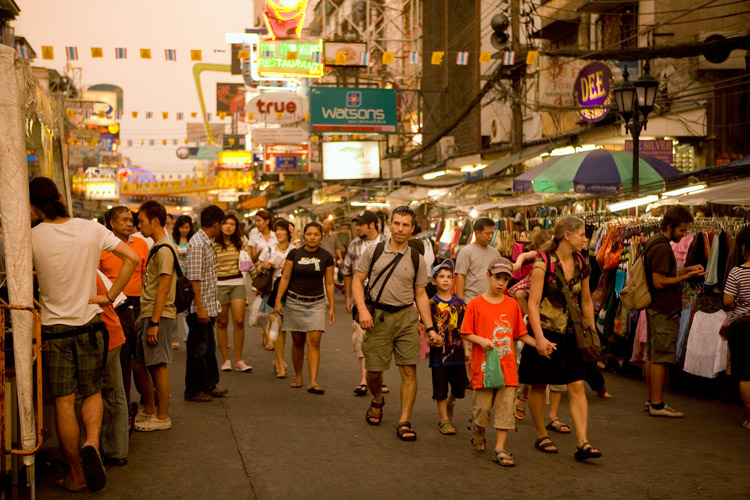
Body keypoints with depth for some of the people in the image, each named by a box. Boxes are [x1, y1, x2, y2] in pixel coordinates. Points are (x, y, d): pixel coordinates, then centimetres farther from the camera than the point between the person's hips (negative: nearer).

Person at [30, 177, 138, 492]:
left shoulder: (33, 238, -10)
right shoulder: (92, 230, -4)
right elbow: (132, 257, -6)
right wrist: (109, 296, -2)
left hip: (53, 329, -2)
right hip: (89, 325, 2)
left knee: (64, 402, 5)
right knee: (92, 392, 17)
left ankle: (77, 475, 12)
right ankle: (91, 443, -10)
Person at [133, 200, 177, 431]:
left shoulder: (165, 250, -14)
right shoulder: (156, 248, 17)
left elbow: (163, 289, -19)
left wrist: (154, 323, -21)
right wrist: (142, 316, 19)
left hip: (160, 317, -10)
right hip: (149, 315, 10)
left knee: (158, 366, -4)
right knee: (140, 364, 14)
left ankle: (162, 417, 4)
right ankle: (149, 410, 26)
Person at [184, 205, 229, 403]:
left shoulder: (207, 243, 14)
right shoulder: (196, 244, -17)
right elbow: (194, 279, -21)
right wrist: (200, 308, -23)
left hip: (208, 306, 10)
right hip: (200, 307, -10)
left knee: (209, 347, 17)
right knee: (198, 349, 0)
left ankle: (209, 385, 28)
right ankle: (193, 391, 9)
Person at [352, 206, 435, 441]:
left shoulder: (417, 260, 6)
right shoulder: (373, 252, 3)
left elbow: (420, 295, 10)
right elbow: (357, 281, 3)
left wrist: (430, 328, 4)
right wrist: (362, 309, -11)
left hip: (406, 317, 1)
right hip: (377, 317, -1)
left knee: (409, 370, -6)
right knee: (374, 370, 5)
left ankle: (404, 422, 2)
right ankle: (377, 401, 38)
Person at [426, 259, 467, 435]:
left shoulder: (459, 303, 6)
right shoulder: (431, 303, -3)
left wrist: (467, 348, 2)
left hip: (457, 350, 3)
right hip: (439, 351, -3)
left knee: (460, 387, 7)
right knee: (440, 387, 2)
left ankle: (449, 403, 39)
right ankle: (444, 420, 14)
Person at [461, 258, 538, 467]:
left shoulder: (512, 304, 8)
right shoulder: (475, 304, -1)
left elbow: (520, 334, 12)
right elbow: (466, 333, 0)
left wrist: (539, 344, 0)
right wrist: (481, 340, -17)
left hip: (507, 365, 2)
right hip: (483, 365, -2)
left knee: (505, 407, -1)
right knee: (482, 406, 4)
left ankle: (500, 449, 4)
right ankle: (478, 434, 34)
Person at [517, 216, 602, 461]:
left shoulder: (581, 264, 5)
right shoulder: (543, 262, -13)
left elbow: (586, 302, 16)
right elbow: (533, 303, -16)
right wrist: (540, 338, -22)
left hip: (570, 334, 5)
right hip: (545, 330, -5)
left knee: (577, 386, -4)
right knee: (539, 386, 6)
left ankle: (582, 443, -5)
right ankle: (542, 436, 23)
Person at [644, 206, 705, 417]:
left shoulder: (654, 242, 14)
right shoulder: (662, 248, -18)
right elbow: (660, 282, -21)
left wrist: (686, 269, 12)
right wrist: (686, 277, -15)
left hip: (655, 309, 11)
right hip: (665, 312, -11)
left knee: (652, 356, 14)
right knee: (661, 358, -6)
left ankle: (651, 400, 22)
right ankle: (657, 405, -1)